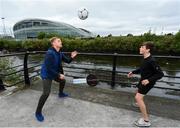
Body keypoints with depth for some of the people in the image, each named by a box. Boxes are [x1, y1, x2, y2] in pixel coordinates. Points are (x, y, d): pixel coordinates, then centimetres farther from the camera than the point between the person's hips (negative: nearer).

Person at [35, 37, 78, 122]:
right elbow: (49, 69, -31)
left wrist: (72, 57, -19)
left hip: (54, 73, 9)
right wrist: (59, 75, -24)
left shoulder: (60, 53, -3)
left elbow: (67, 61, 2)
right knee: (46, 93, -16)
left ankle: (61, 94, 55)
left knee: (63, 81, 25)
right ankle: (38, 112, 5)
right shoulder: (50, 53, -30)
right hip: (47, 75, -9)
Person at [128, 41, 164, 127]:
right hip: (143, 80, 10)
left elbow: (160, 74, -26)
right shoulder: (145, 59, -2)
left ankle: (146, 121, -6)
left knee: (138, 97, -16)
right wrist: (133, 72, 7)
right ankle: (141, 104, 62)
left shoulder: (151, 61, -29)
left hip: (148, 82, -9)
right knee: (138, 91, 30)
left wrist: (149, 80, -34)